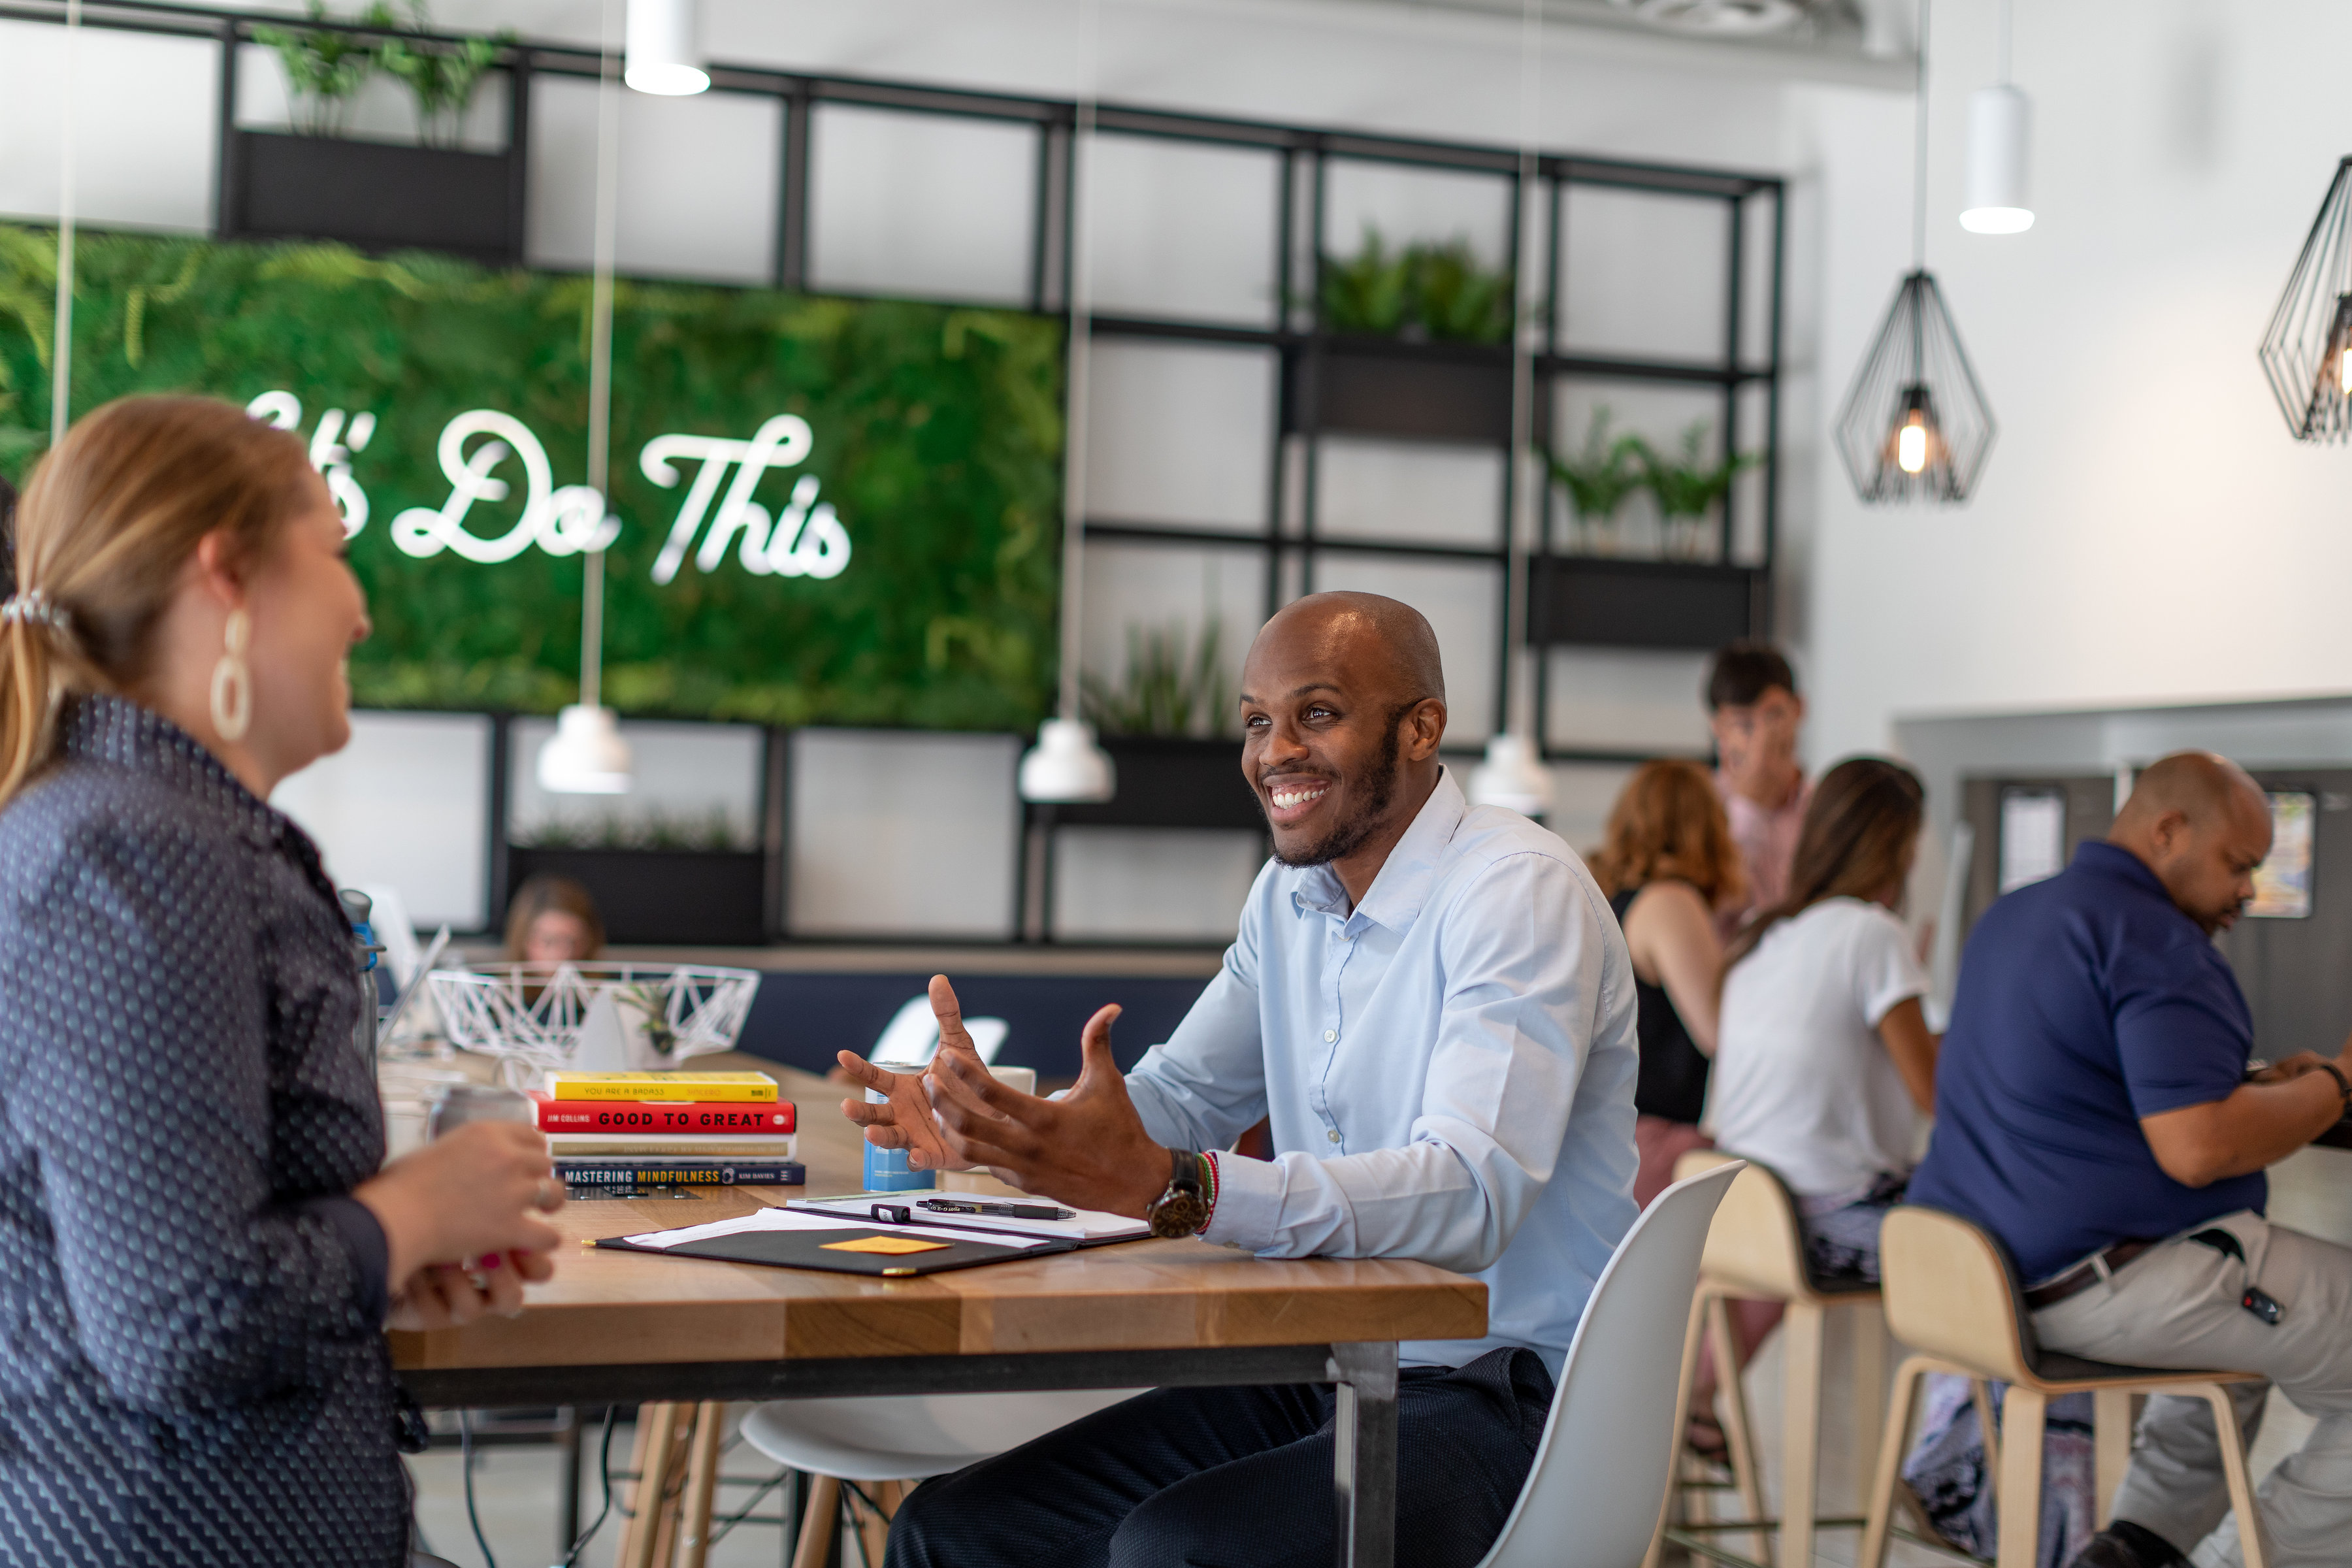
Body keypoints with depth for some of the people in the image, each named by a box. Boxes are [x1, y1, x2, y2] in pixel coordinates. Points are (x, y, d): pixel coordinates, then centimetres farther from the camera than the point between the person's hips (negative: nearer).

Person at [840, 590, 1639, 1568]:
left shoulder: (1523, 891, -17)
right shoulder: (1290, 896, 10)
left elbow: (1469, 1196, -29)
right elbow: (1183, 1094, 16)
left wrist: (1163, 1186, -40)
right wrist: (1008, 1128, -6)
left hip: (1499, 1396, -7)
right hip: (1318, 1376, 7)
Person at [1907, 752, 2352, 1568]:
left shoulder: (2008, 920, 15)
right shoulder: (2156, 939, -16)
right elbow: (2198, 1149, -24)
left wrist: (2264, 1086, 18)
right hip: (2119, 1279, -10)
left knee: (2247, 1317, 32)